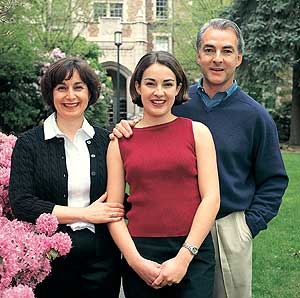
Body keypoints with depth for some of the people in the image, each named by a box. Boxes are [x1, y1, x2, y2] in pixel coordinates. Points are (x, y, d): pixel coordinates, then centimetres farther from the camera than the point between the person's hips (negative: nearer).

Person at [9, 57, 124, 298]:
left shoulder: (105, 141, 7)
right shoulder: (29, 144, -1)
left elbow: (117, 200, 12)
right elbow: (21, 204, -10)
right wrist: (85, 214, -12)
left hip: (102, 259, 2)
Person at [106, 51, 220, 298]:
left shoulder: (197, 131, 2)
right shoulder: (120, 141, 5)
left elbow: (211, 198, -4)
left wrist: (184, 257, -10)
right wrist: (135, 260, -8)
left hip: (193, 254, -1)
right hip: (139, 255, 1)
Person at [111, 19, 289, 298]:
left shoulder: (255, 116, -4)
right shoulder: (176, 102, 1)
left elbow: (274, 181, 2)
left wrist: (248, 225, -5)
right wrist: (126, 131, -8)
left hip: (228, 230, -1)